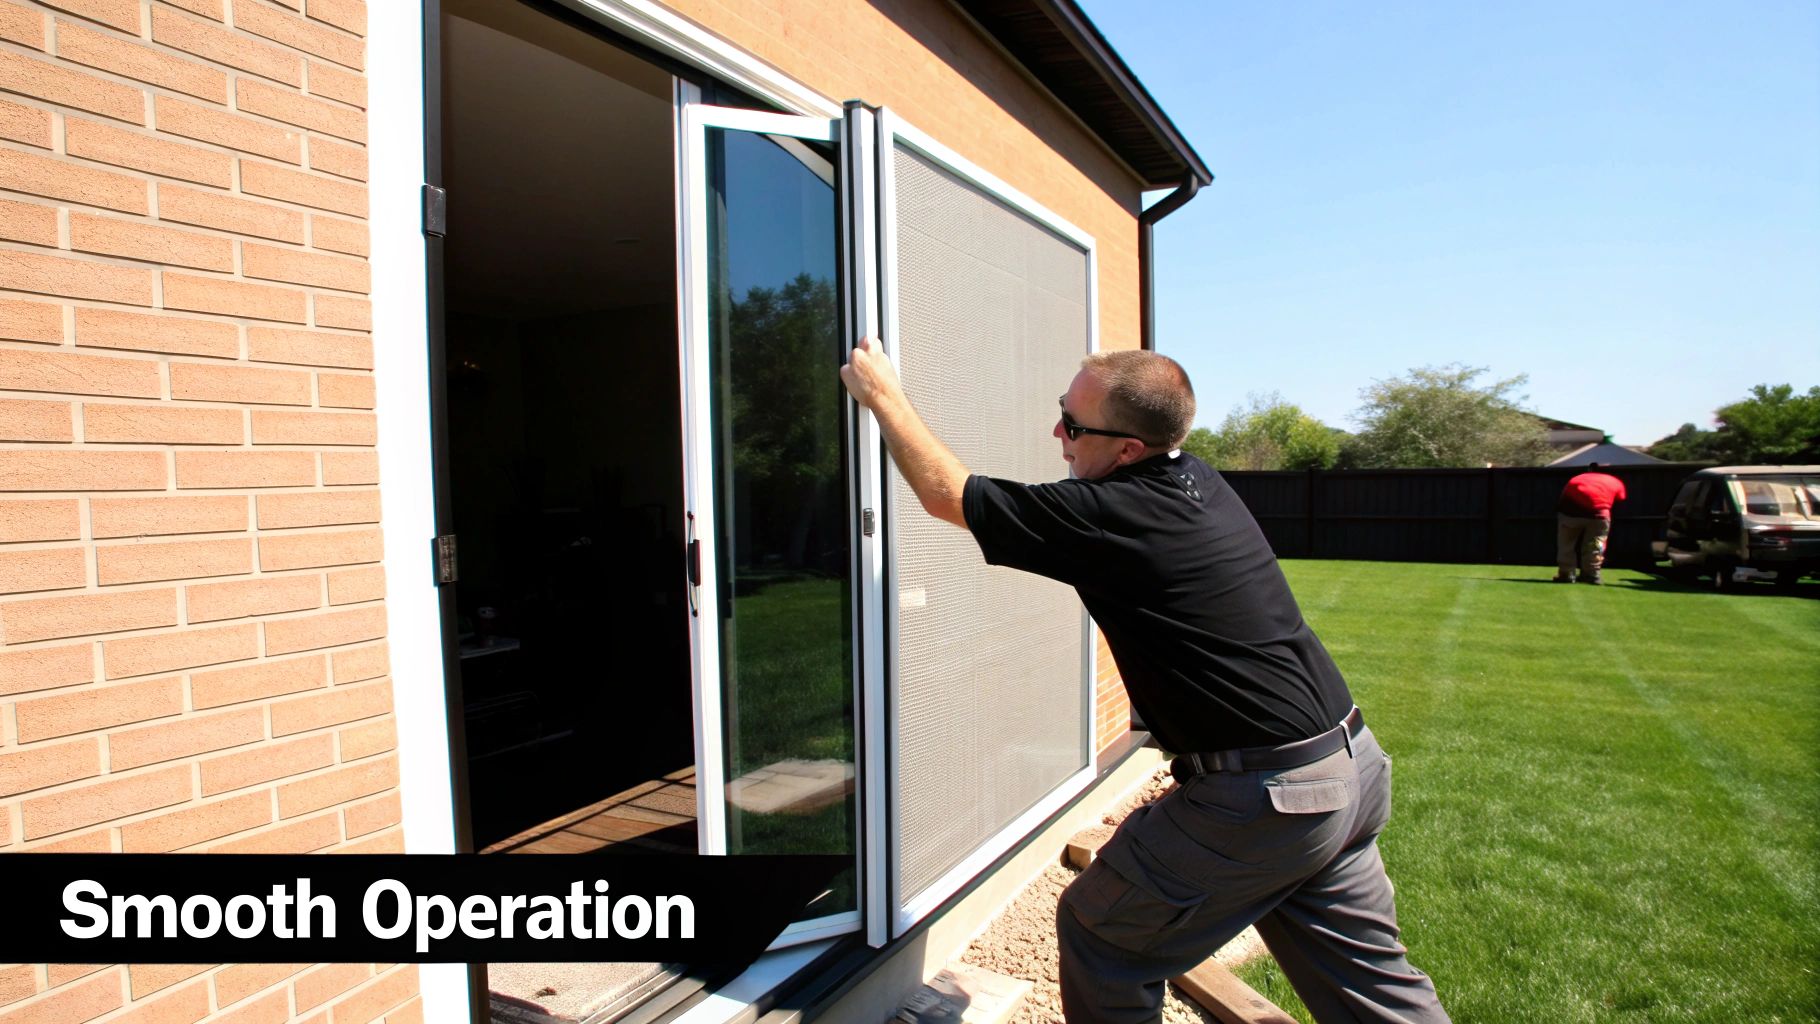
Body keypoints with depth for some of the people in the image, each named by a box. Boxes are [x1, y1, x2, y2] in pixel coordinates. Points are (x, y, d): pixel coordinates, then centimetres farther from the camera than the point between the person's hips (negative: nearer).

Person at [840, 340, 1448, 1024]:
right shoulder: (1200, 481, 5)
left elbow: (946, 495, -7)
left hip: (1262, 799, -9)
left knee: (1102, 940, 9)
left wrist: (882, 395, 5)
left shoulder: (1107, 514, -19)